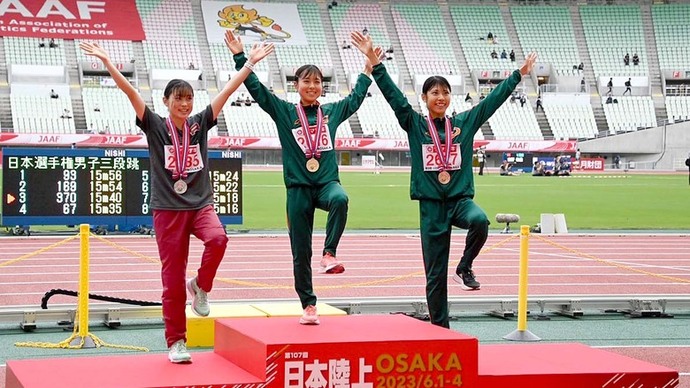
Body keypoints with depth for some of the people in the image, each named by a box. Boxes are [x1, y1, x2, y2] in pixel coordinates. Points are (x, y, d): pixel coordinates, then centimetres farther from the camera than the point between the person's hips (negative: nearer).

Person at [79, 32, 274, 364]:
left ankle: (202, 287, -3)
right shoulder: (155, 127, -1)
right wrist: (106, 61, -18)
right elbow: (130, 91, -10)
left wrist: (250, 62, 1)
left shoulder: (200, 124, 5)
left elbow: (228, 90, 4)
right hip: (168, 208, -2)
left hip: (201, 203, 2)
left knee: (218, 239, -31)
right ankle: (176, 343, 9)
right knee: (173, 279, -1)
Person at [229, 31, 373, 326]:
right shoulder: (284, 112, 3)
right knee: (301, 252, 2)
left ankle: (329, 254, -29)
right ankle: (308, 306, 12)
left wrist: (369, 65, 24)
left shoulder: (332, 111, 10)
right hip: (298, 188, -1)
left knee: (340, 199, -38)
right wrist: (239, 58, -8)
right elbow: (256, 88, -1)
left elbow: (356, 96, 24)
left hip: (327, 182, 1)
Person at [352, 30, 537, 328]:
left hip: (461, 198, 1)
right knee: (435, 275, 2)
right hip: (431, 205, -1)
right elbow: (393, 95, -7)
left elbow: (493, 99, 7)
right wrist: (375, 63, -18)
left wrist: (519, 74, 4)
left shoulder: (464, 122, 7)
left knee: (480, 221, -35)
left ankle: (465, 268, -10)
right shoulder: (415, 124, 2)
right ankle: (440, 329, 13)